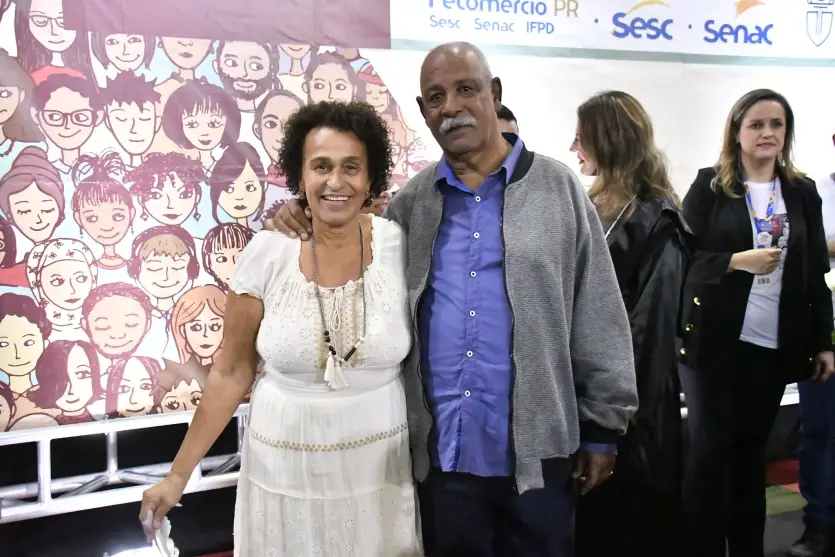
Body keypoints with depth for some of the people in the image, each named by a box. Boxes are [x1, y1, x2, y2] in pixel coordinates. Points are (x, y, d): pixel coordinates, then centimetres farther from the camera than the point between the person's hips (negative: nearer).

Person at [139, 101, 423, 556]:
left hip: (378, 463, 0)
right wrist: (179, 473, -1)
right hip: (284, 465, 0)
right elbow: (232, 372, -3)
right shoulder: (267, 253, -11)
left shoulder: (399, 245, -11)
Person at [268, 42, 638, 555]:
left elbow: (599, 320, -2)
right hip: (442, 453, 2)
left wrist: (602, 429, -2)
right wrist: (310, 228, -4)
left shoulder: (557, 188, -2)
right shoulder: (411, 202, 5)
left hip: (537, 450, -2)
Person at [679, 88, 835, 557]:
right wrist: (736, 261, -19)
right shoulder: (710, 186, 0)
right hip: (715, 339, -2)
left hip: (776, 344, 3)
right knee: (711, 447, 1)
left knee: (752, 448, 10)